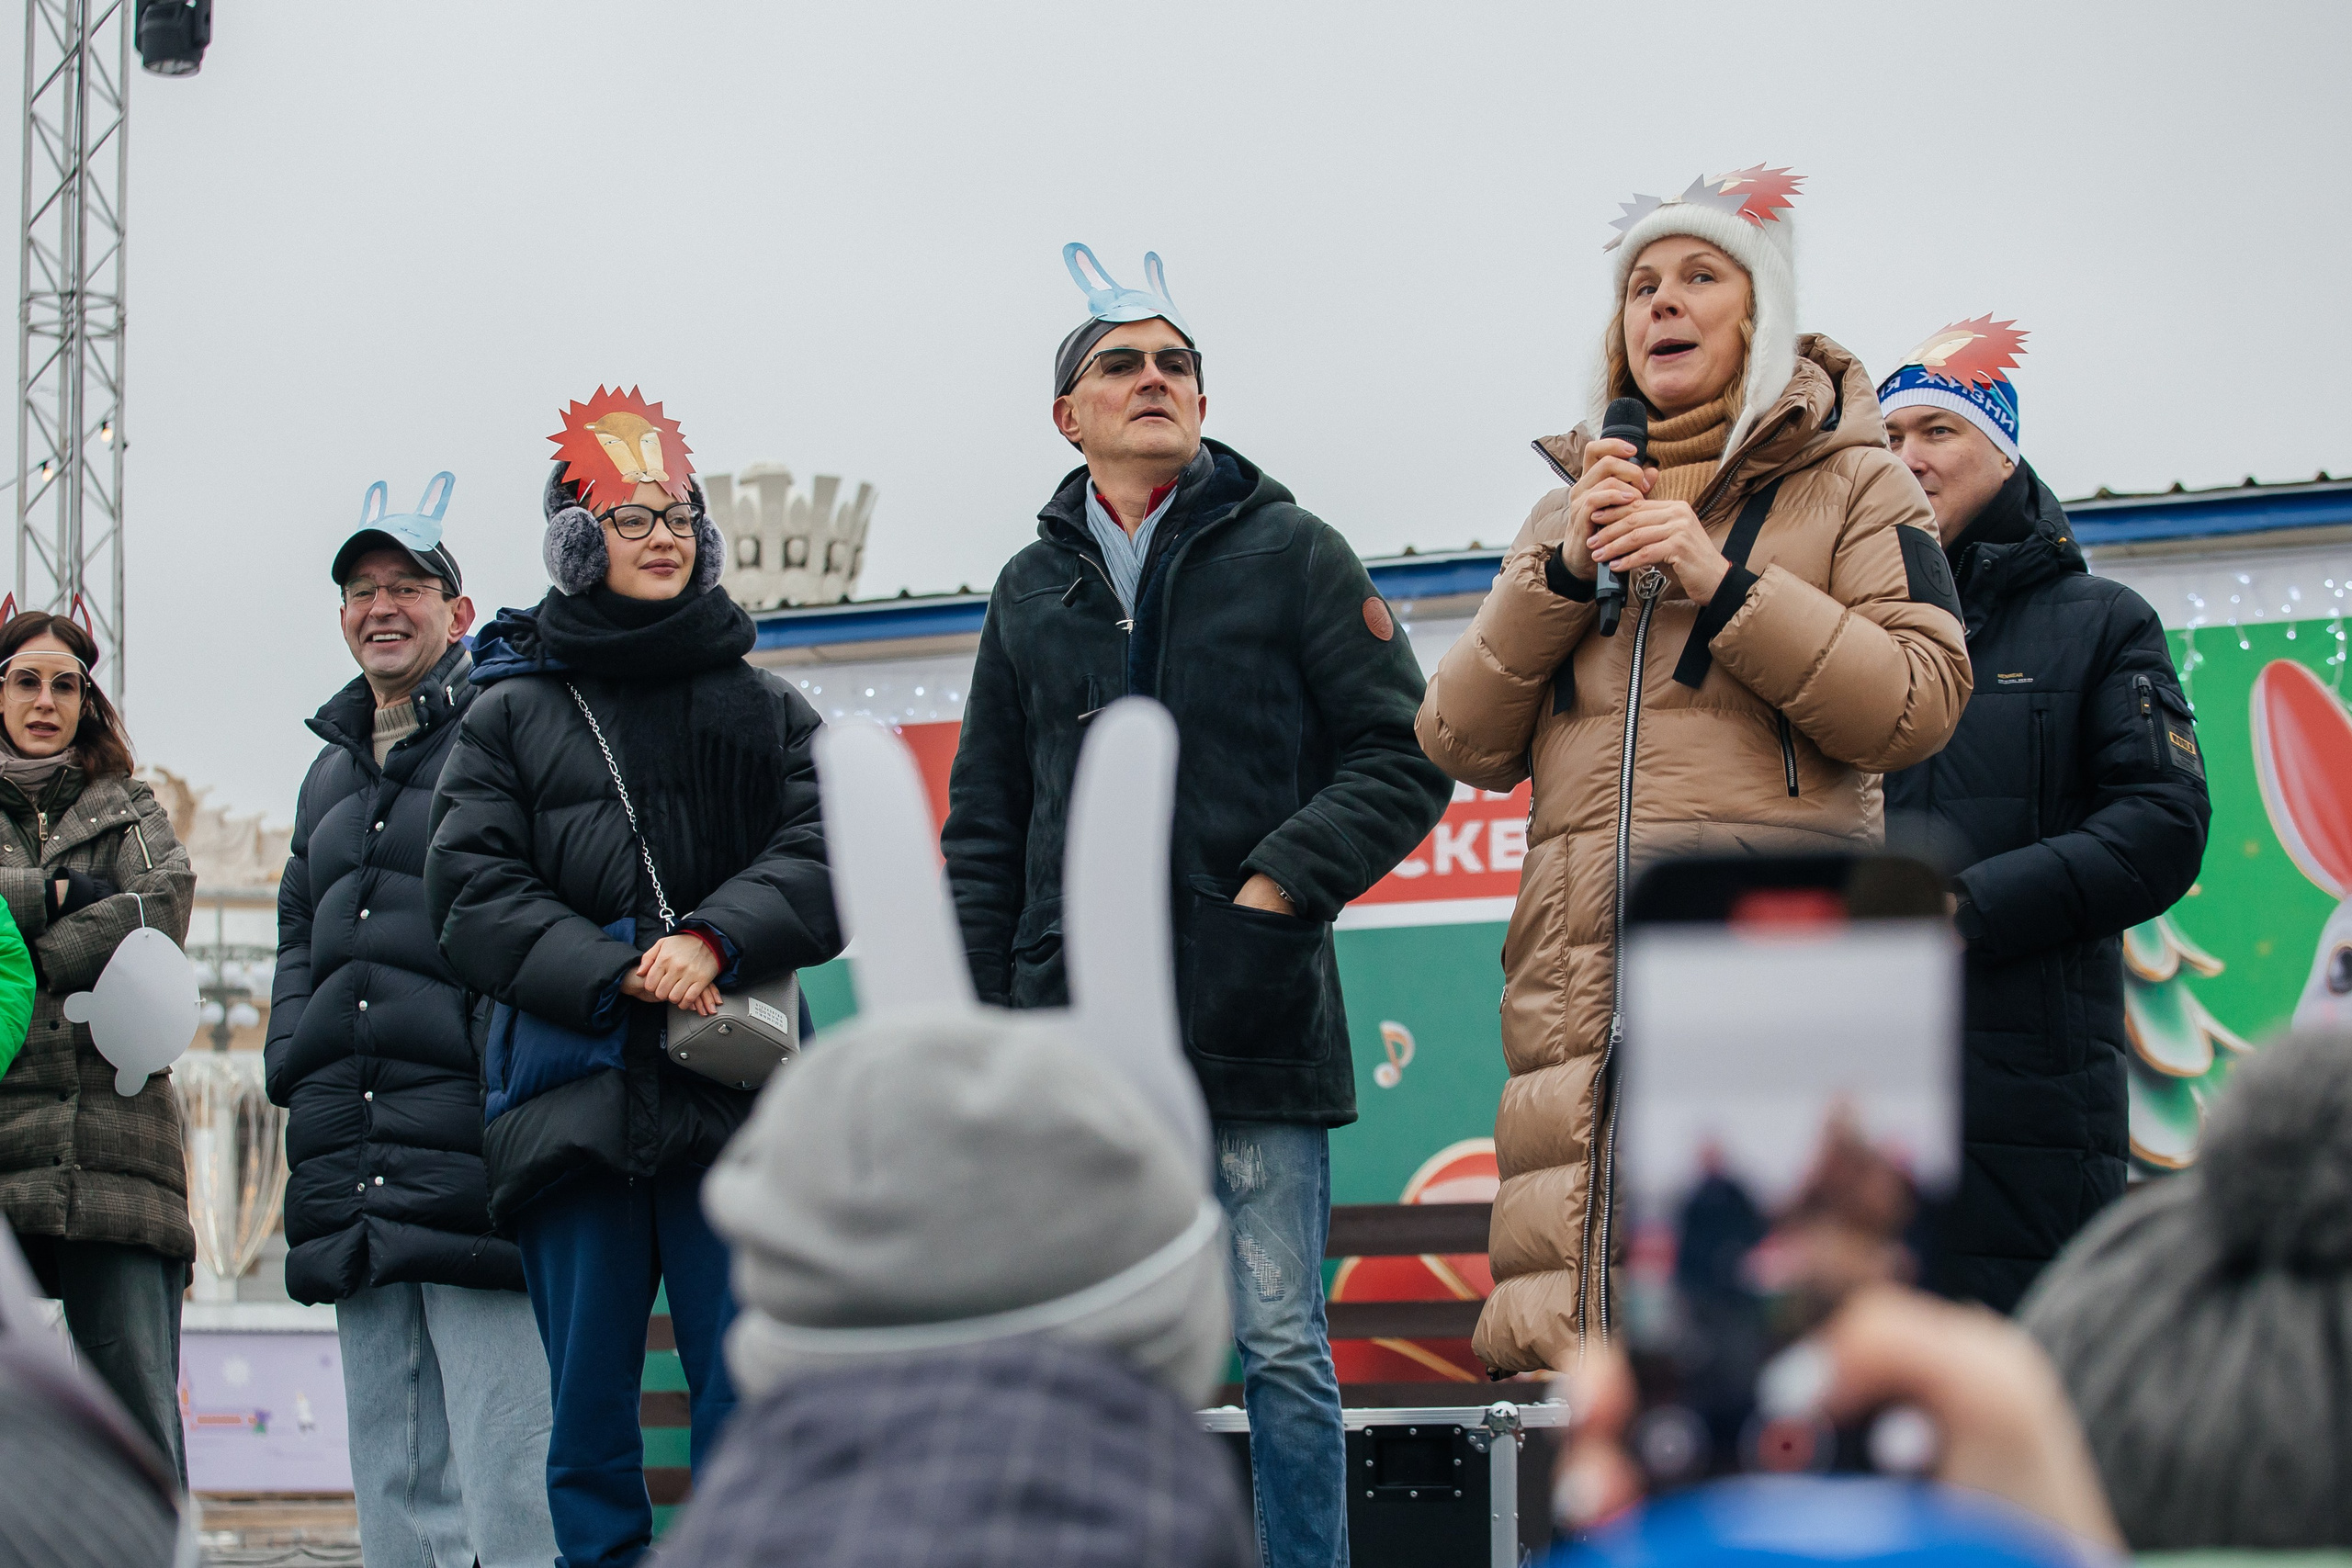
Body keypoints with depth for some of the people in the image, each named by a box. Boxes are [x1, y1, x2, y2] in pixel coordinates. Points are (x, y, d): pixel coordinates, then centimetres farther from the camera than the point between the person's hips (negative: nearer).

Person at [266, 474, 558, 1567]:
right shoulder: (330, 773, 24)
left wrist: (507, 1060, -15)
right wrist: (297, 1060, 14)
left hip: (471, 1145, -8)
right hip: (354, 1169, 8)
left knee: (503, 1465, -11)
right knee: (390, 1478, 10)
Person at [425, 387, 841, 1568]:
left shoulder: (763, 710, 15)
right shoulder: (509, 715, 11)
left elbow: (826, 854, 4)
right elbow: (472, 895, 1)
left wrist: (715, 938, -14)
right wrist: (617, 974, -12)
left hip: (732, 1109, 0)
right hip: (571, 1096, 0)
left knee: (749, 1401, -4)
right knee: (588, 1403, 2)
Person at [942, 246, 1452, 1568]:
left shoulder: (1291, 553, 5)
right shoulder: (1033, 591, 15)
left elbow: (1405, 755, 0)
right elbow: (985, 829, 18)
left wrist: (1281, 888, -12)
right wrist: (973, 1023, 10)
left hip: (1253, 1014, -3)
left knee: (1282, 1348, -1)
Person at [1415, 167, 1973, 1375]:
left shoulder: (1848, 485, 13)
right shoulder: (1570, 511, 25)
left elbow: (1921, 700, -2)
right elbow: (1463, 742, 16)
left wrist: (1719, 580, -7)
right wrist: (1562, 573, 2)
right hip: (1581, 974, 4)